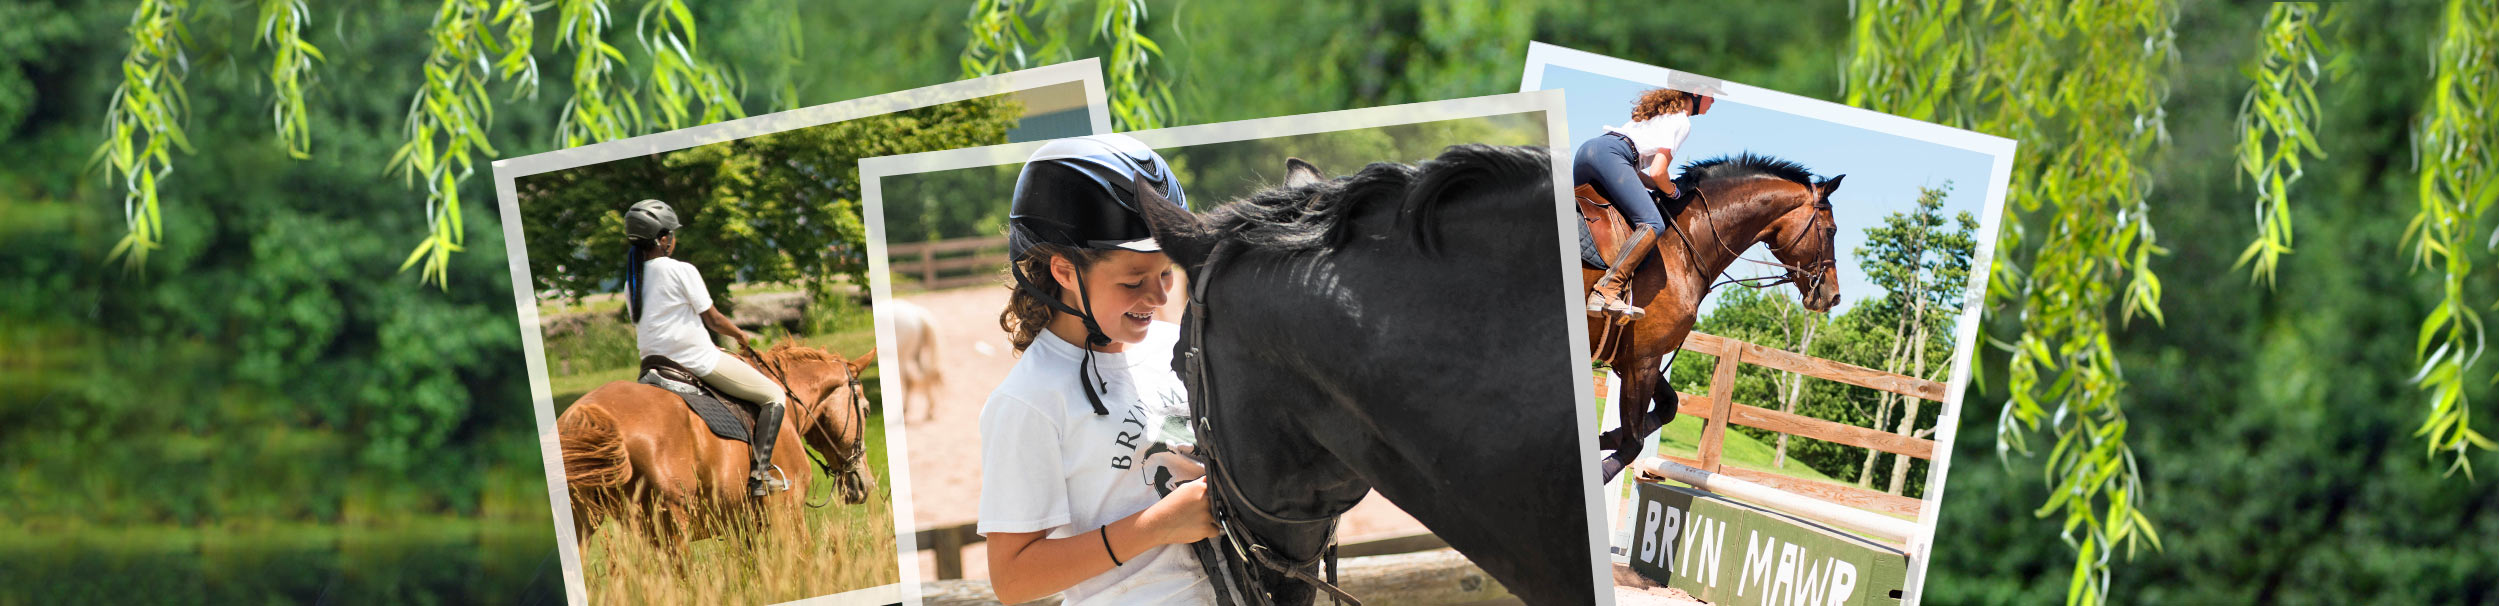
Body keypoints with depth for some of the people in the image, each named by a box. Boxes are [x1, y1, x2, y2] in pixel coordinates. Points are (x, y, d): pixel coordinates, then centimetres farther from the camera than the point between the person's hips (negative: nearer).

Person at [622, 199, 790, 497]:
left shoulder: (633, 281, 9)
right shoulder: (681, 271, -12)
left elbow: (642, 329, 15)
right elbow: (713, 319, -9)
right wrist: (741, 336, 9)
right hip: (697, 359, -8)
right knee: (774, 395, 2)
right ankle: (759, 473, -11)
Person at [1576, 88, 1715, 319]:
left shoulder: (1660, 111, 33)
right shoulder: (1682, 121, 6)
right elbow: (1657, 172, -5)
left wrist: (1665, 188, 27)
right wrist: (1673, 193, 14)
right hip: (1611, 154, -10)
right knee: (1652, 224, -20)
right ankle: (1606, 292, -38)